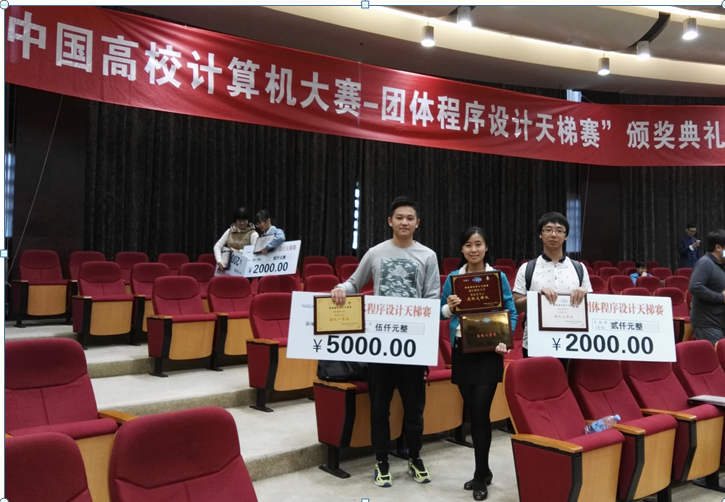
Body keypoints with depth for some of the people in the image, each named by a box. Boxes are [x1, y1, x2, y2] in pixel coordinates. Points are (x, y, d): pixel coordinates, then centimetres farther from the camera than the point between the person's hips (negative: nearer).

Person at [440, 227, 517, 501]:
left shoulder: (498, 277, -2)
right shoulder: (453, 277, 5)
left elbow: (511, 312, 0)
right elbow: (441, 313, 9)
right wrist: (449, 307, -13)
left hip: (488, 351, -3)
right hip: (461, 350, 3)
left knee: (481, 411, -7)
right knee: (471, 411, 10)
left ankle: (480, 477, 6)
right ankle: (483, 470, 26)